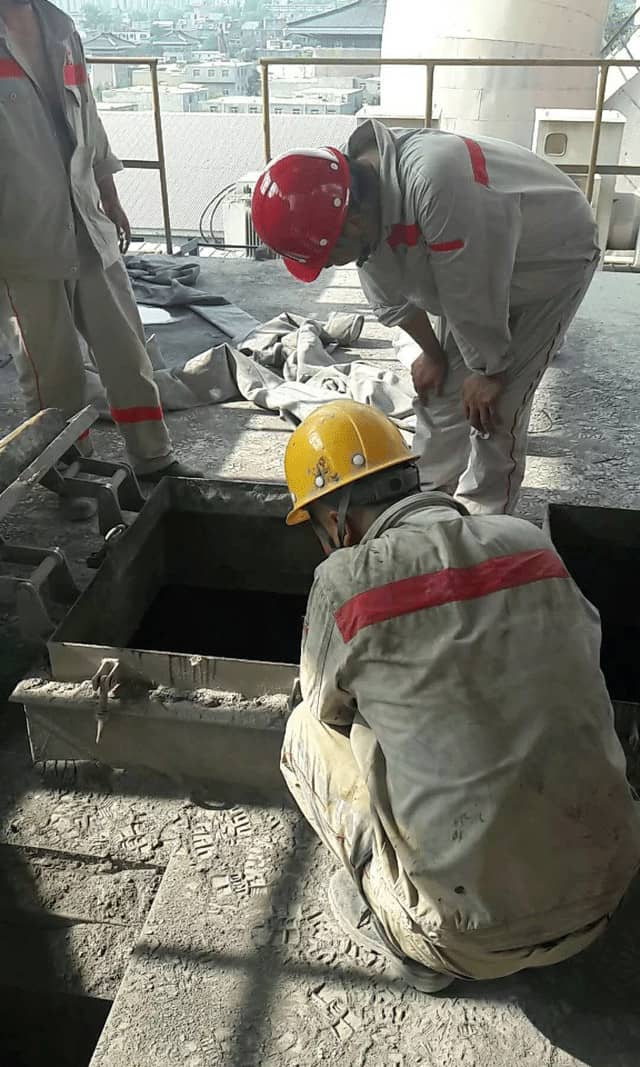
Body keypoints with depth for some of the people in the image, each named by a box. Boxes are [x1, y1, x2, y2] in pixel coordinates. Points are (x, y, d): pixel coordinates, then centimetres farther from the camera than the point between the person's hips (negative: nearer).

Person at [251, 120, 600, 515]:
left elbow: (471, 293, -32)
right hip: (478, 269, 7)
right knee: (440, 388, 8)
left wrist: (489, 370, -19)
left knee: (495, 407, -10)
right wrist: (431, 352, 6)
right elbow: (392, 299, -1)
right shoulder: (364, 210, -16)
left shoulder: (434, 180, -43)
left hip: (553, 259, -7)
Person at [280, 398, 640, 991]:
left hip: (479, 932, -5)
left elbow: (326, 704, 4)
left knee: (307, 733, 10)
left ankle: (407, 932, 12)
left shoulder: (347, 580, -15)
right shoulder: (530, 542, -2)